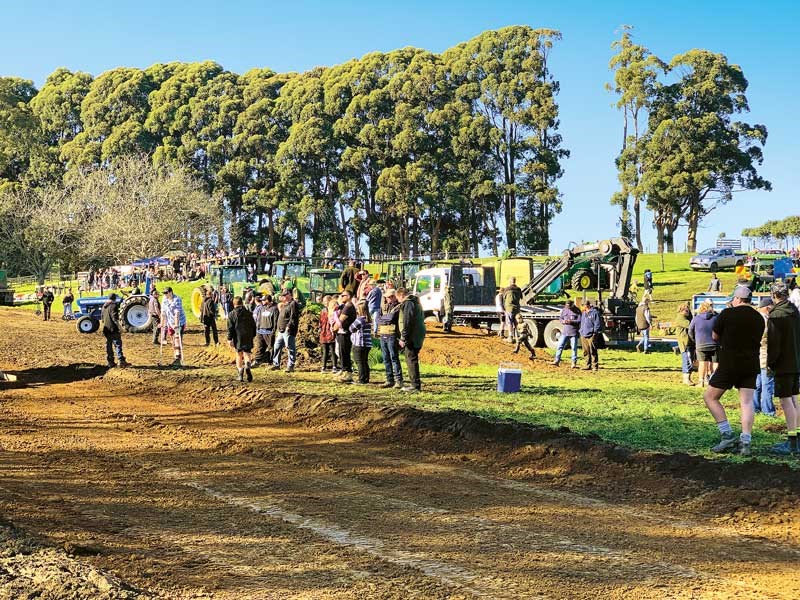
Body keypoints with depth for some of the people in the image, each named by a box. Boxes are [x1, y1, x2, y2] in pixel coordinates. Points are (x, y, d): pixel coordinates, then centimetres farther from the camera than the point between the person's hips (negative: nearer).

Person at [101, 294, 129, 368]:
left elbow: (102, 318, 20)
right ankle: (121, 361, -11)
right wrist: (119, 327, -17)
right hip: (113, 329, -8)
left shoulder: (104, 307, 13)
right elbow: (115, 318, -19)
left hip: (106, 329, 8)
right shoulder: (113, 306, -13)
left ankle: (110, 362, 12)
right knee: (118, 345, -6)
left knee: (108, 345, 10)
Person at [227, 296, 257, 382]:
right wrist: (253, 336, 22)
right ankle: (247, 366, -25)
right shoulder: (248, 313, 5)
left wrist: (229, 339, -4)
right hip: (248, 338, 1)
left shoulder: (231, 314, -3)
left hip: (237, 338, -1)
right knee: (247, 354, 6)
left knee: (239, 355, 11)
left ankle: (240, 373, 6)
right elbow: (253, 325, 10)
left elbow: (230, 328, -7)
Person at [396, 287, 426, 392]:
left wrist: (403, 338, -18)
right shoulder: (416, 302, 20)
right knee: (412, 359, 17)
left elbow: (407, 322, -19)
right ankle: (414, 382, 23)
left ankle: (415, 385, -7)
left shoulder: (407, 304, -13)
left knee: (411, 360, -7)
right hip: (419, 335, 10)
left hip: (412, 336, -10)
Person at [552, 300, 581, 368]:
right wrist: (563, 321, -9)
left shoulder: (577, 311, -3)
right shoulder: (564, 310, 9)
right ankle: (557, 361, 3)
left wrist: (571, 321, -22)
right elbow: (560, 318, 14)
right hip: (565, 332, 3)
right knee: (560, 346, -1)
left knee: (574, 348, 0)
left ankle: (574, 363, 7)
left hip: (574, 333, -3)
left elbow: (579, 321, -9)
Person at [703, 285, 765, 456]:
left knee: (710, 397, 7)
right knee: (747, 402, 4)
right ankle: (745, 443, -4)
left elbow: (715, 336, 3)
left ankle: (727, 435, -1)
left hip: (729, 364, -5)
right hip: (751, 364, 5)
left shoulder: (727, 314, -7)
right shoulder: (759, 318, 8)